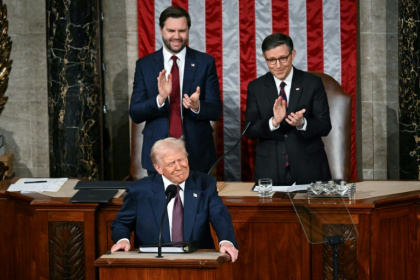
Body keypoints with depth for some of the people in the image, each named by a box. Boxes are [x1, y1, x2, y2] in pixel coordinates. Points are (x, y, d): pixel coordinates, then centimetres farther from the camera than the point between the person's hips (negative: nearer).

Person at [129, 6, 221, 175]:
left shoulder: (205, 62, 1)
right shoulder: (144, 65, 2)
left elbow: (216, 111, -2)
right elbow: (135, 114, -2)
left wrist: (197, 106, -24)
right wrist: (160, 98, -21)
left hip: (197, 154, 0)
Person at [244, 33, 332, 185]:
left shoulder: (313, 83, 0)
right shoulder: (256, 87, 4)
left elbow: (325, 127, -3)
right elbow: (249, 130, -2)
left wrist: (302, 123, -24)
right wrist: (273, 122, -22)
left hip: (309, 169, 0)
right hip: (270, 171, 1)